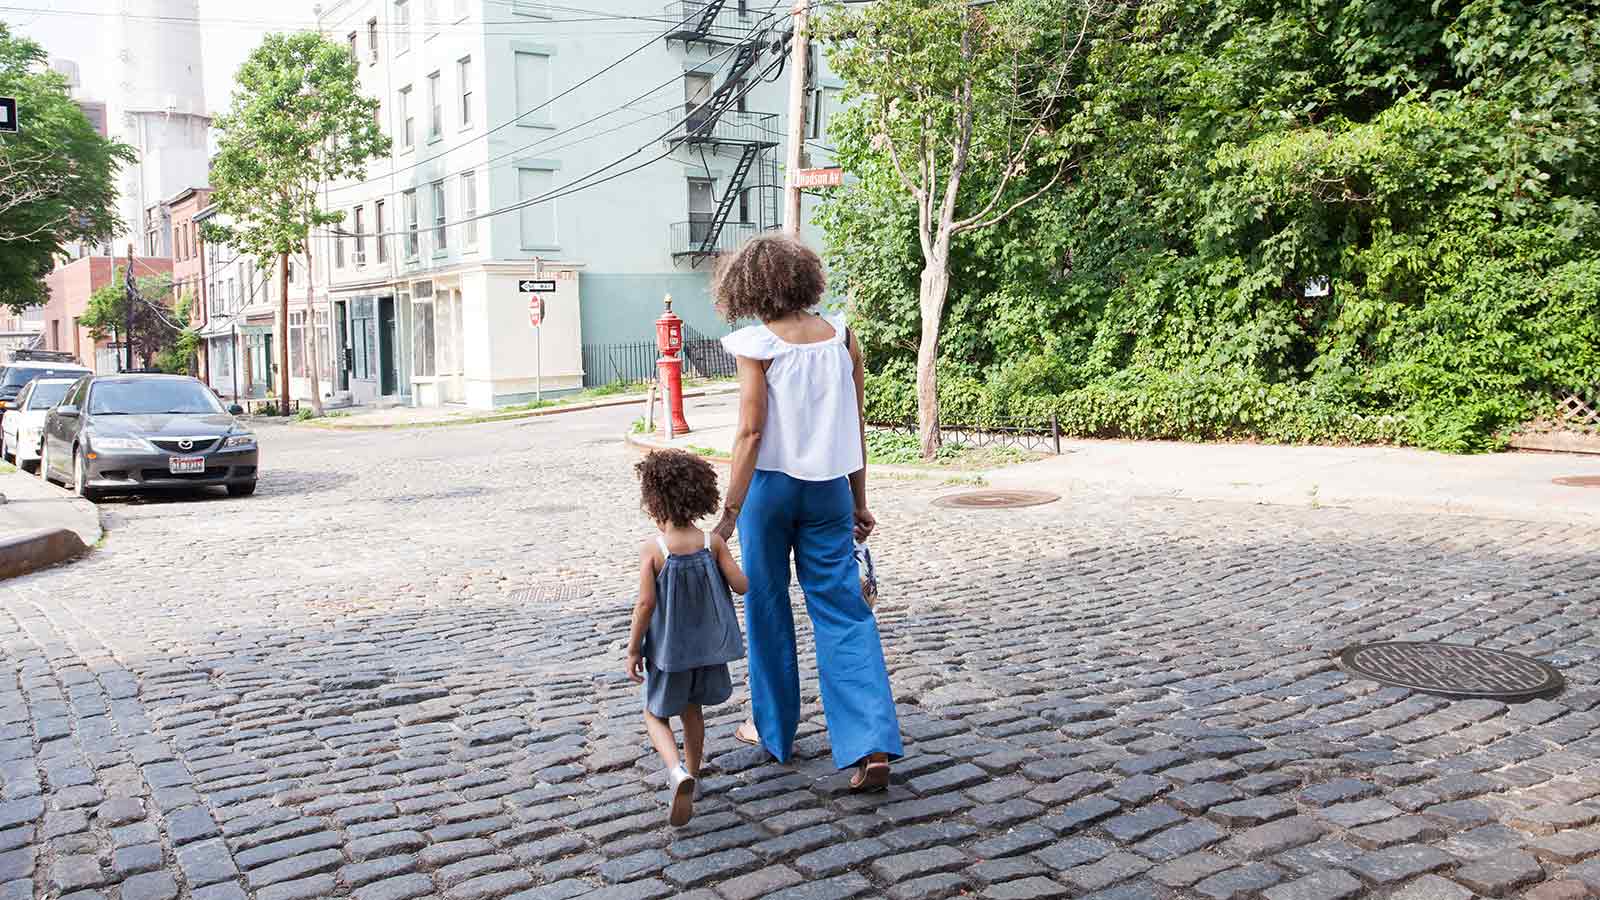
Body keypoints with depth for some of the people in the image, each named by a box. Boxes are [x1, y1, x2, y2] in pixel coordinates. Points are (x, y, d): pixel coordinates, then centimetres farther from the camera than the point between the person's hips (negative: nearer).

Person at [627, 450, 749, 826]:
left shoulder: (653, 550, -18)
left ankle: (677, 772, -13)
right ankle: (691, 774, 34)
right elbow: (741, 584, -8)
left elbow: (645, 604, -17)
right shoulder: (712, 542, -9)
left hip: (668, 649, -4)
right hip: (707, 645, 4)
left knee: (656, 715, 11)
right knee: (692, 710, 23)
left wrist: (633, 649, -7)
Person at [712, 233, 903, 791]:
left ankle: (774, 729, 27)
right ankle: (872, 746, -7)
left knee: (767, 607, 13)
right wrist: (859, 502, 13)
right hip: (829, 488, 3)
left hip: (771, 483, -3)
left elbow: (751, 431, -14)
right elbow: (856, 427, 6)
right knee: (843, 611, 3)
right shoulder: (842, 337, 3)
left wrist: (730, 509, -12)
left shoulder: (757, 344, -9)